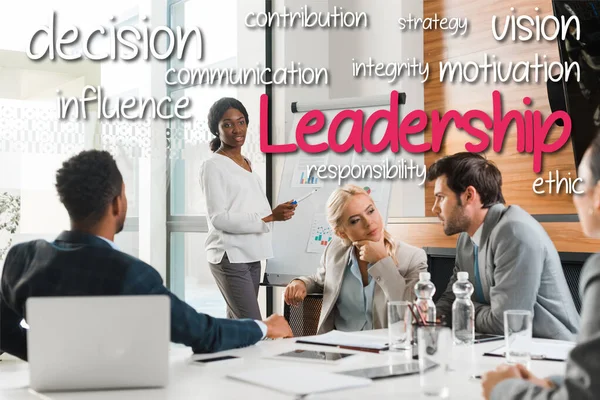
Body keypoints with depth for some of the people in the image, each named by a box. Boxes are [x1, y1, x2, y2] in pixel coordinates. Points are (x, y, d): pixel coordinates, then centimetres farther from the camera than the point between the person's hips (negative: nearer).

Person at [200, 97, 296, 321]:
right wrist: (269, 217, -20)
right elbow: (219, 218, -15)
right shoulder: (213, 165, -8)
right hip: (230, 256, -8)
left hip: (251, 255, 8)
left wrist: (277, 212, -2)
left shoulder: (247, 163, 16)